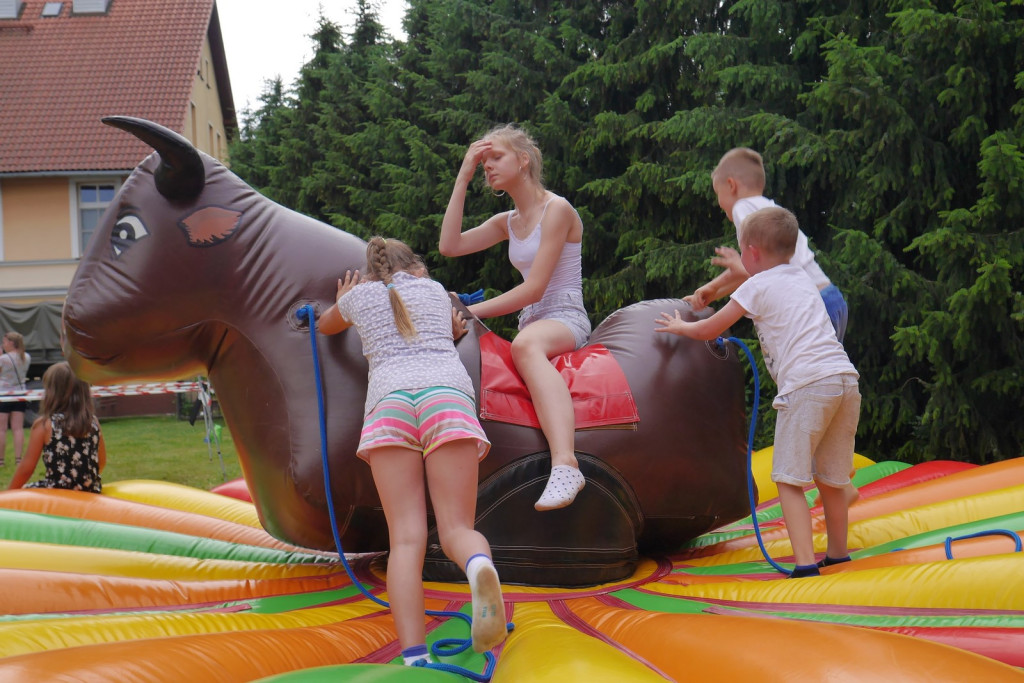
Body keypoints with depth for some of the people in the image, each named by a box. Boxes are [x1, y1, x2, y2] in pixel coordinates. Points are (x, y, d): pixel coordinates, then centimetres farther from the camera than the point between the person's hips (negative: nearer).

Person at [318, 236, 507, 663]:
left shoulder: (359, 295, 28)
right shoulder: (434, 288, 30)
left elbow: (326, 326, 52)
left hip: (390, 400, 0)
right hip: (447, 395, 0)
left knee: (406, 539, -10)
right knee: (457, 531, -6)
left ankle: (414, 658, -29)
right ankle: (480, 567, -45)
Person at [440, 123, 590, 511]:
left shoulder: (556, 209, -6)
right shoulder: (507, 222, 19)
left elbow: (534, 288, -13)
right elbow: (449, 246, 6)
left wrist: (472, 312, -13)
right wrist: (463, 177, 7)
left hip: (566, 320, -9)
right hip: (531, 323, 9)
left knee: (526, 345, -42)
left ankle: (565, 464, -61)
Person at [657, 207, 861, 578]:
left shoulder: (756, 287, 6)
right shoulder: (800, 276, 26)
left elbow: (708, 331, 14)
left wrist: (679, 326, 35)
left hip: (807, 384, -7)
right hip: (846, 379, 7)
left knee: (789, 479, -3)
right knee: (830, 478, 18)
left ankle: (805, 562, -13)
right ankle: (838, 554, 29)